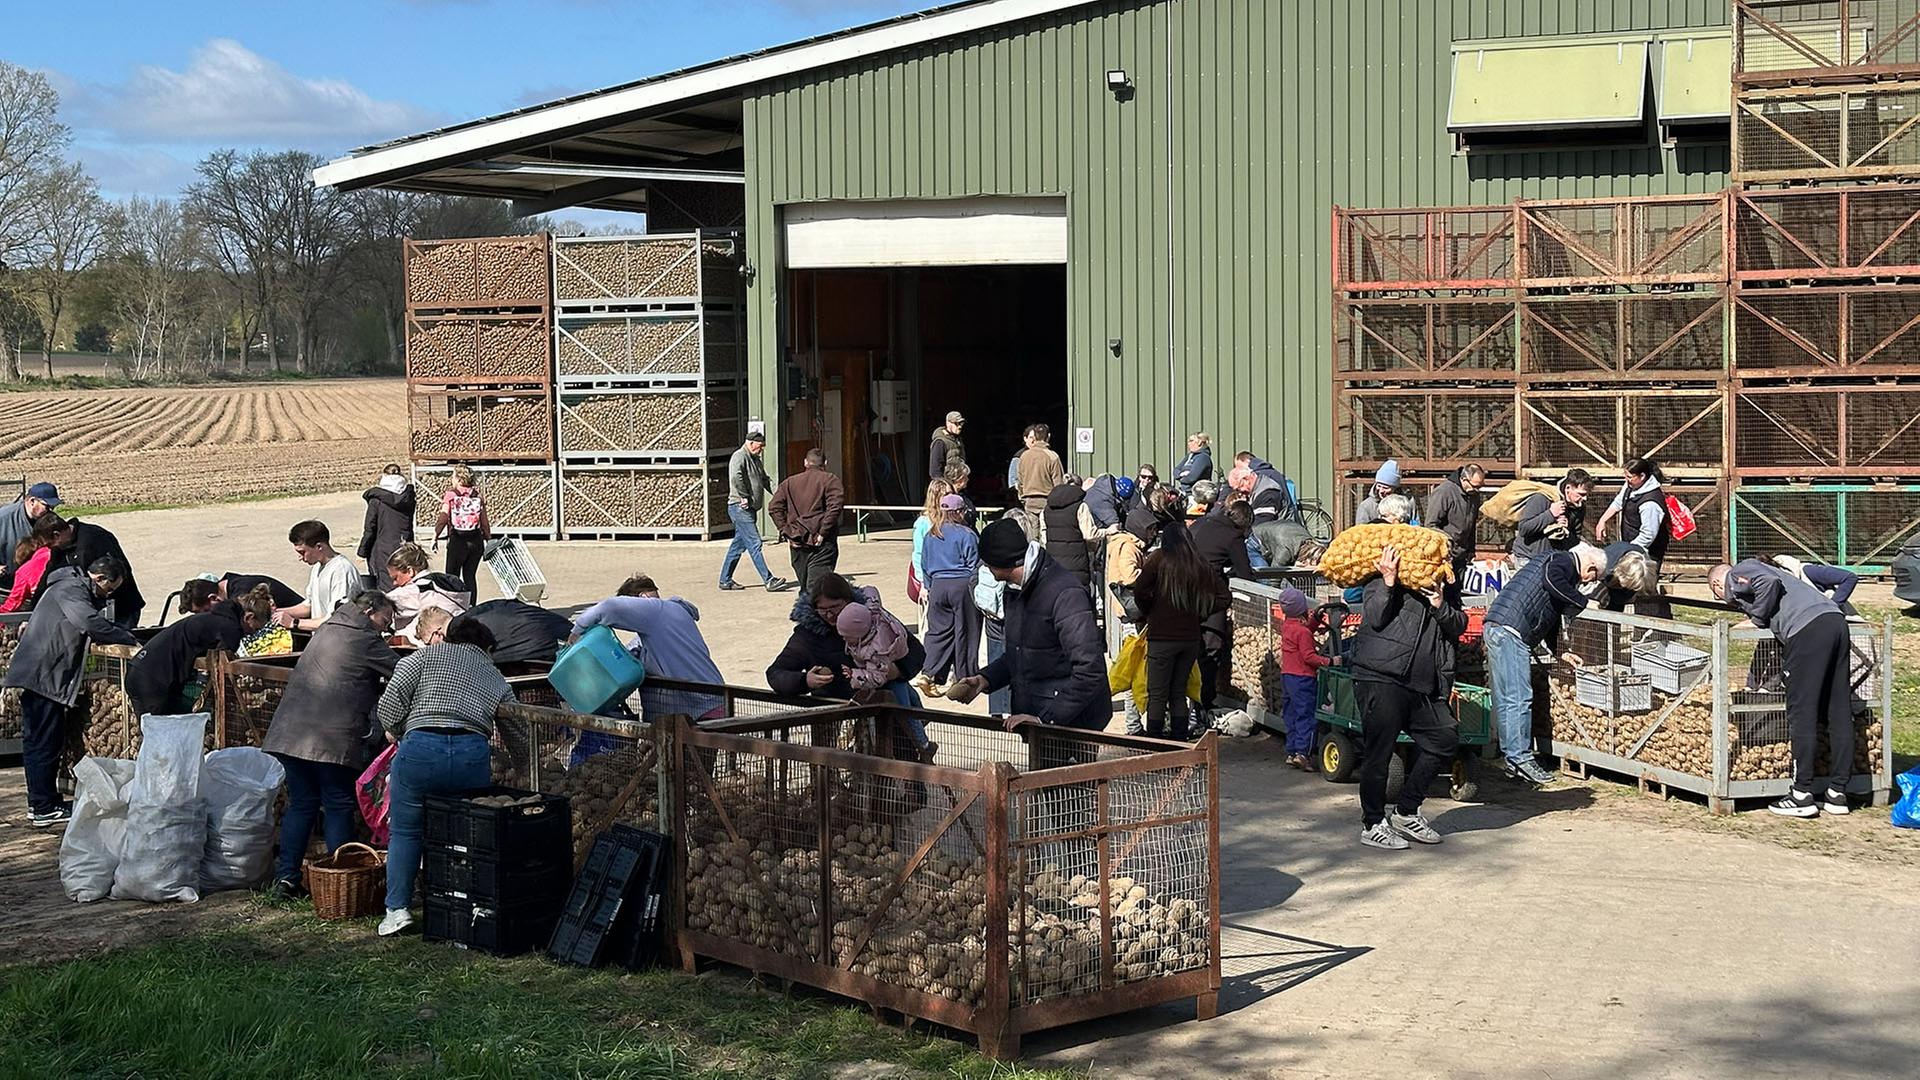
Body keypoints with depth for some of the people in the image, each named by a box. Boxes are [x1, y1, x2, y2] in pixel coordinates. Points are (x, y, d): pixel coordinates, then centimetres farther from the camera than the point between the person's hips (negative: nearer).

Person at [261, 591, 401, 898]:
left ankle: (286, 876, 8)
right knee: (338, 806, 1)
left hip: (290, 732, 7)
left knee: (301, 804, 11)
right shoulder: (365, 639, -2)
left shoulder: (327, 628, 22)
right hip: (334, 738, -7)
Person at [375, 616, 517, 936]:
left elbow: (389, 703, 6)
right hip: (474, 753, 2)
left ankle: (397, 907, 9)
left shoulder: (429, 655, 19)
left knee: (405, 831, 13)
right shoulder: (498, 679, 26)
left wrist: (394, 731, 24)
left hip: (421, 746, -1)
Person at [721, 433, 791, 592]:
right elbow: (735, 477, -27)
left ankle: (725, 580, 19)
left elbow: (765, 480, 29)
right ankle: (769, 580, -15)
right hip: (740, 507, -10)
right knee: (754, 544, -11)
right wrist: (744, 497, -22)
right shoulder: (739, 457, -11)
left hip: (750, 509, 10)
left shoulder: (755, 459, 20)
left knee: (738, 545, 12)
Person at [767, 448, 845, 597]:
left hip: (797, 544, 4)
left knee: (804, 587, 15)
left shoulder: (789, 482, 14)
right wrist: (823, 532, -12)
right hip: (822, 543, -4)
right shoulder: (830, 480, 0)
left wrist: (786, 532, 4)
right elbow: (835, 506, -15)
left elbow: (774, 508, 7)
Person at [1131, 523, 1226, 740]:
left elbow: (1140, 590, -16)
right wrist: (1199, 614, 10)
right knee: (1179, 693, 14)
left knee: (1157, 695, 1)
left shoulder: (1159, 559, -5)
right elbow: (1224, 598, 5)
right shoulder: (1201, 565, 6)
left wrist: (1148, 612, 2)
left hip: (1162, 636, -4)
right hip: (1191, 637, 4)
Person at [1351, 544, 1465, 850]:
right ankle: (1373, 825, 7)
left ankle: (1406, 812, 15)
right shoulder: (1380, 585, 2)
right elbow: (1375, 618, -14)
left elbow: (1458, 626, 10)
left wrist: (1441, 606, -7)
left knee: (1445, 737, 4)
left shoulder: (1442, 591, 20)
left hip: (1422, 688, 7)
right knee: (1379, 751, -4)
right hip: (1381, 681, -7)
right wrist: (1388, 581, -18)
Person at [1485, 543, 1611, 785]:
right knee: (1519, 697, -10)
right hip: (1510, 629, -10)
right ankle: (1520, 758, -9)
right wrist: (1583, 601, -12)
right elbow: (1551, 581, -25)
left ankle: (1510, 756, 13)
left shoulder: (1561, 563, 29)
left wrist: (1561, 652, 26)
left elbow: (1550, 620, 32)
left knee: (1505, 699, 10)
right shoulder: (1563, 561, -1)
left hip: (1498, 629, 10)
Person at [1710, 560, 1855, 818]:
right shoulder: (1755, 569, 35)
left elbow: (1769, 581, -12)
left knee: (1801, 714, -5)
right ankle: (1837, 794, 13)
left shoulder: (1735, 576, 11)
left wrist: (1757, 619, 3)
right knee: (1838, 712, 9)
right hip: (1836, 621, 9)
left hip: (1808, 629, -9)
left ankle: (1802, 796, -4)